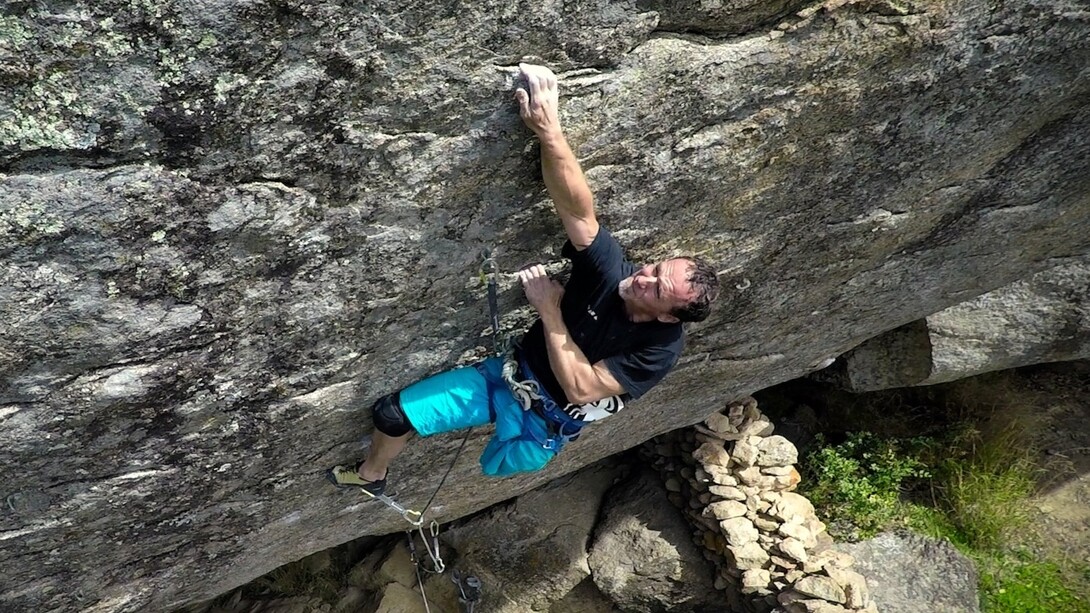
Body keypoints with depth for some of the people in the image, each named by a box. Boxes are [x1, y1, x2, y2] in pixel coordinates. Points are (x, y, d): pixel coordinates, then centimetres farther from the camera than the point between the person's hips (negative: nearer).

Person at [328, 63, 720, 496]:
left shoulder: (660, 349, -28)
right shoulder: (611, 271, -22)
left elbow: (580, 388, -32)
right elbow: (577, 210, -39)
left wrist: (549, 310, -34)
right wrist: (548, 132, -54)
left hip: (549, 415, -2)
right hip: (512, 374, 3)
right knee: (394, 413, 4)